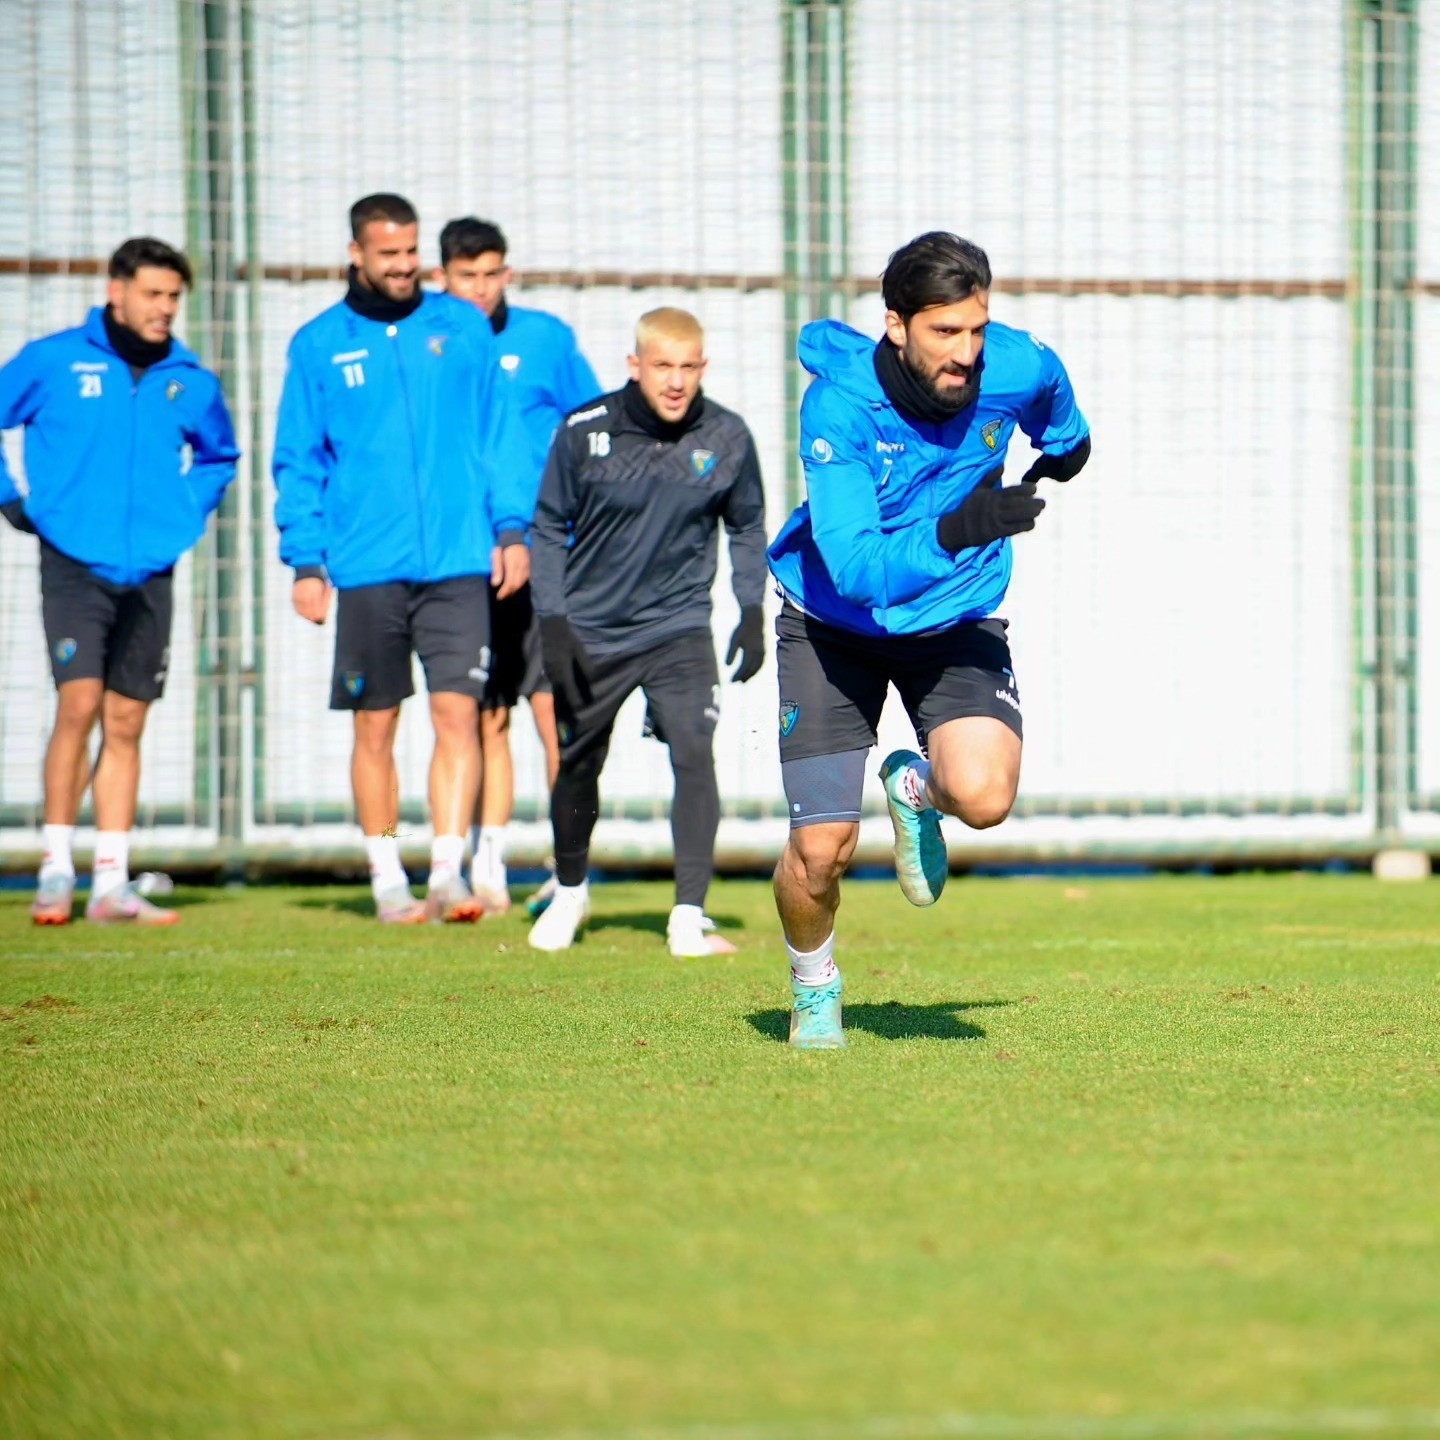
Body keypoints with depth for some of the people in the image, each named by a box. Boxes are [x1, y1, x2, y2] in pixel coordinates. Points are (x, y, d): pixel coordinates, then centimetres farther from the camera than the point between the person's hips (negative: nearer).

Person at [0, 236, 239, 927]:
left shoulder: (190, 381, 8)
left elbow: (220, 455, 26)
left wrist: (190, 511, 10)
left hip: (149, 574, 4)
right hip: (74, 564, -4)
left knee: (126, 725, 6)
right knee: (79, 703, -16)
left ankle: (111, 884, 10)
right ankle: (56, 870, -9)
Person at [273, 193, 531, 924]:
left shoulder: (461, 328, 8)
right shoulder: (318, 345, 5)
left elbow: (500, 431, 11)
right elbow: (298, 461, 7)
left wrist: (512, 526, 2)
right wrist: (305, 561, 0)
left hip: (459, 560, 0)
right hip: (366, 566, 0)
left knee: (458, 712, -8)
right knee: (375, 726, 5)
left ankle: (448, 868, -6)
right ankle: (387, 879, 14)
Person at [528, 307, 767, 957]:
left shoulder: (726, 438, -7)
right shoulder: (584, 432, -11)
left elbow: (747, 527, 10)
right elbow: (549, 526, 0)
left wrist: (752, 613, 0)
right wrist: (552, 623, -6)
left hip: (679, 628, 0)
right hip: (590, 632, 0)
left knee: (694, 757, -17)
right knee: (577, 765, 12)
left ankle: (689, 916, -12)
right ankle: (569, 892, 38)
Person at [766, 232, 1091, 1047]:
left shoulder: (1018, 367, -18)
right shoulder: (839, 402, -29)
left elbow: (1059, 422, 10)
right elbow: (855, 566, -37)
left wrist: (1062, 447, 31)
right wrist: (954, 532, -51)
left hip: (957, 619, 2)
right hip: (834, 624, -2)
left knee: (984, 795, -27)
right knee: (822, 847, -9)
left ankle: (918, 791, 12)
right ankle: (814, 987, 26)